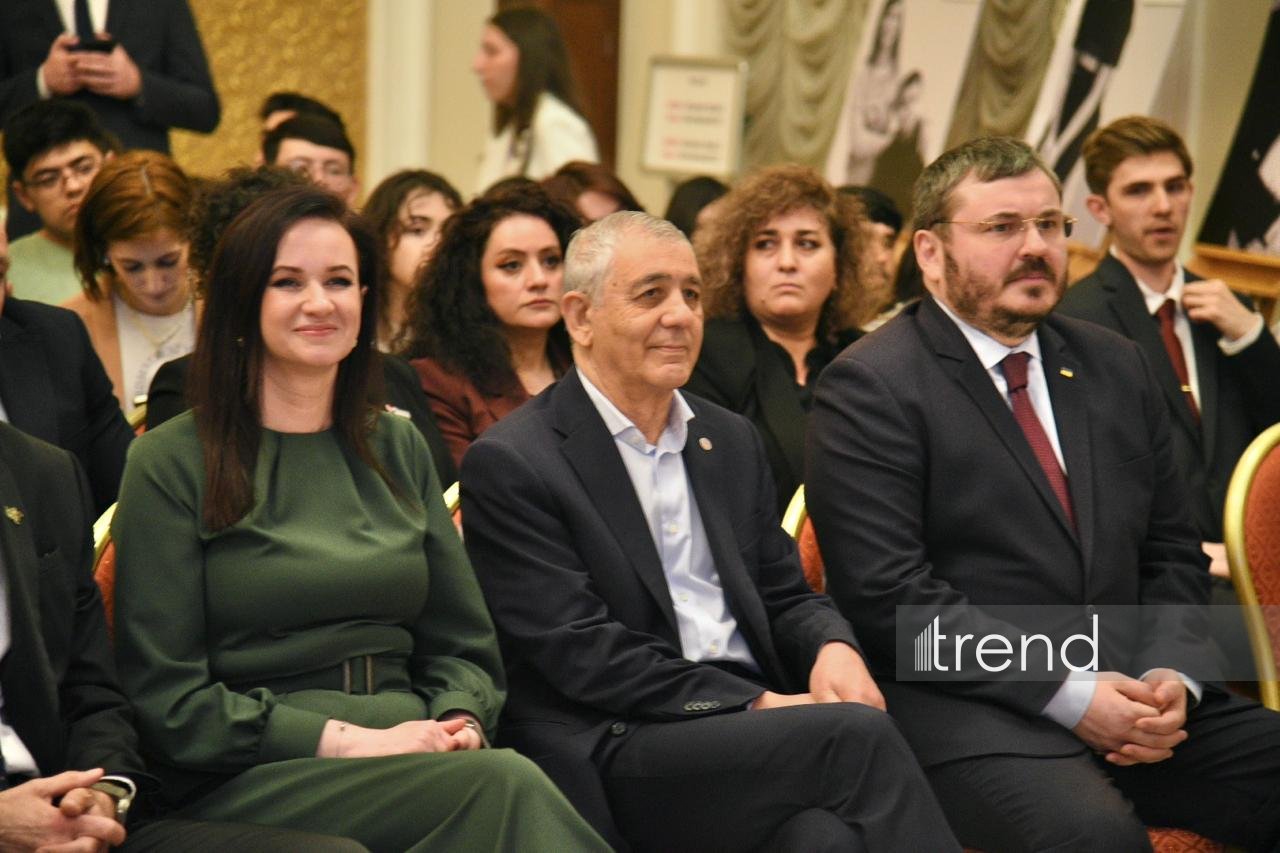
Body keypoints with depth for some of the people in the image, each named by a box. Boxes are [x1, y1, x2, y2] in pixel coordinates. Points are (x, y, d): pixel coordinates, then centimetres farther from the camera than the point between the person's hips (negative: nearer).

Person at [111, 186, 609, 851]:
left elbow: (462, 645, 18)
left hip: (412, 766, 5)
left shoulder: (396, 448, 18)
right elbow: (166, 700, -3)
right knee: (506, 784, -33)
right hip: (249, 784, -5)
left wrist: (458, 725, -5)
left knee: (508, 786, -33)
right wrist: (345, 741, -13)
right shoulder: (170, 466, 2)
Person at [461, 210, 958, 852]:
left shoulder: (731, 441, 20)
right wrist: (758, 705, -15)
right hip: (615, 749, -5)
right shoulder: (510, 464, -3)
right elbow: (580, 650, -10)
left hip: (750, 725, 5)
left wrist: (832, 648, -4)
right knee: (857, 734, -30)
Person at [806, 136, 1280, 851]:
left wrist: (1170, 675, -3)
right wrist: (1069, 695, -16)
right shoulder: (871, 387, -4)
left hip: (1136, 697, 7)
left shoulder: (1117, 367, 17)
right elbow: (887, 596, -12)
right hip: (969, 710, -6)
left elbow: (1173, 555, 18)